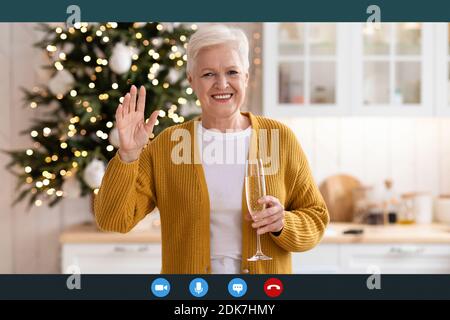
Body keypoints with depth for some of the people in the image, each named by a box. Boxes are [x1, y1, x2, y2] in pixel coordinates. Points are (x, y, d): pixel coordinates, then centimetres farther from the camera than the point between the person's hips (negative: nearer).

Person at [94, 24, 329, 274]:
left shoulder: (279, 139, -6)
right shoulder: (166, 145, -6)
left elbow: (315, 218, -1)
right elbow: (113, 219, -10)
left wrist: (282, 224, -20)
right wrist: (128, 155, -22)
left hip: (266, 276, 0)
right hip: (185, 269, 0)